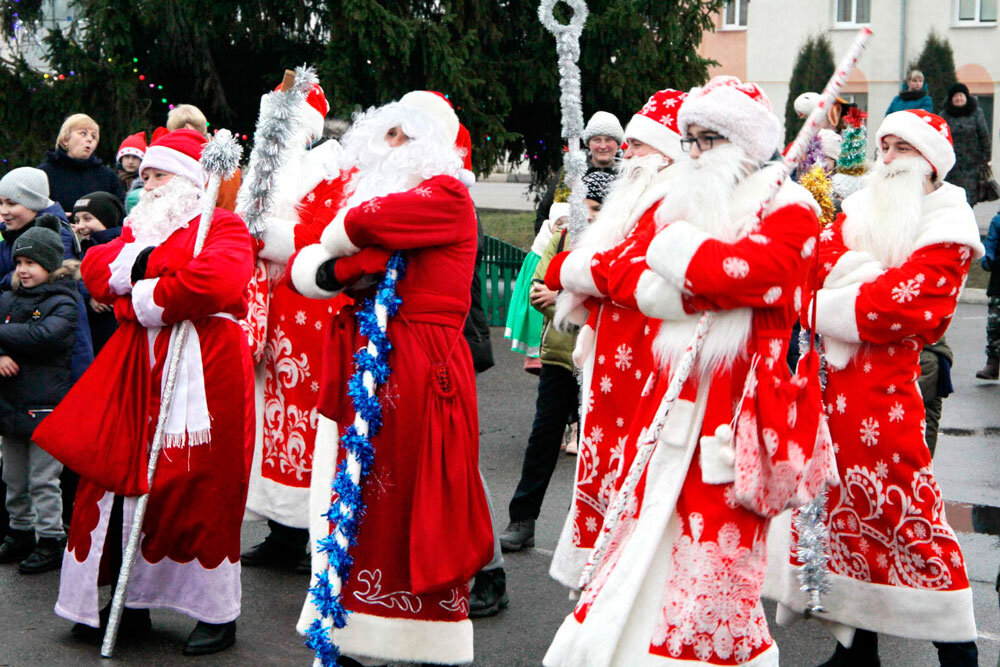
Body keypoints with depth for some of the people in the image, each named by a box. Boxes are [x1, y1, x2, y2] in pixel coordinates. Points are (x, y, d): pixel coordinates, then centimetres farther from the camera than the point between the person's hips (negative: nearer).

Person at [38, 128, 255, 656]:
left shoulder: (222, 227, -2)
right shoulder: (143, 226, 22)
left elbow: (215, 281, -22)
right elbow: (95, 269, 10)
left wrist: (148, 301, -11)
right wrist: (136, 260, -9)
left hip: (200, 368, -7)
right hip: (139, 368, 8)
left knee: (197, 487, -5)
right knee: (119, 475, 6)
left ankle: (218, 613, 7)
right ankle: (130, 604, 19)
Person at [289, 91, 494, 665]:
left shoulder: (447, 194, -3)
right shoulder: (369, 187, 19)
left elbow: (364, 223, -18)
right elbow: (300, 268, 11)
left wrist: (334, 242, 3)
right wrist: (339, 273, -10)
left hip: (423, 369, -7)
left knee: (417, 503, -4)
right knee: (361, 501, 6)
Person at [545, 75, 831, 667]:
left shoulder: (788, 206, 0)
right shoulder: (681, 202, 19)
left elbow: (762, 271, -20)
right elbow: (624, 270, 7)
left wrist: (676, 251, -7)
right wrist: (705, 289, -11)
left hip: (736, 406, -6)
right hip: (670, 395, 6)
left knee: (716, 554, -5)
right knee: (646, 533, 7)